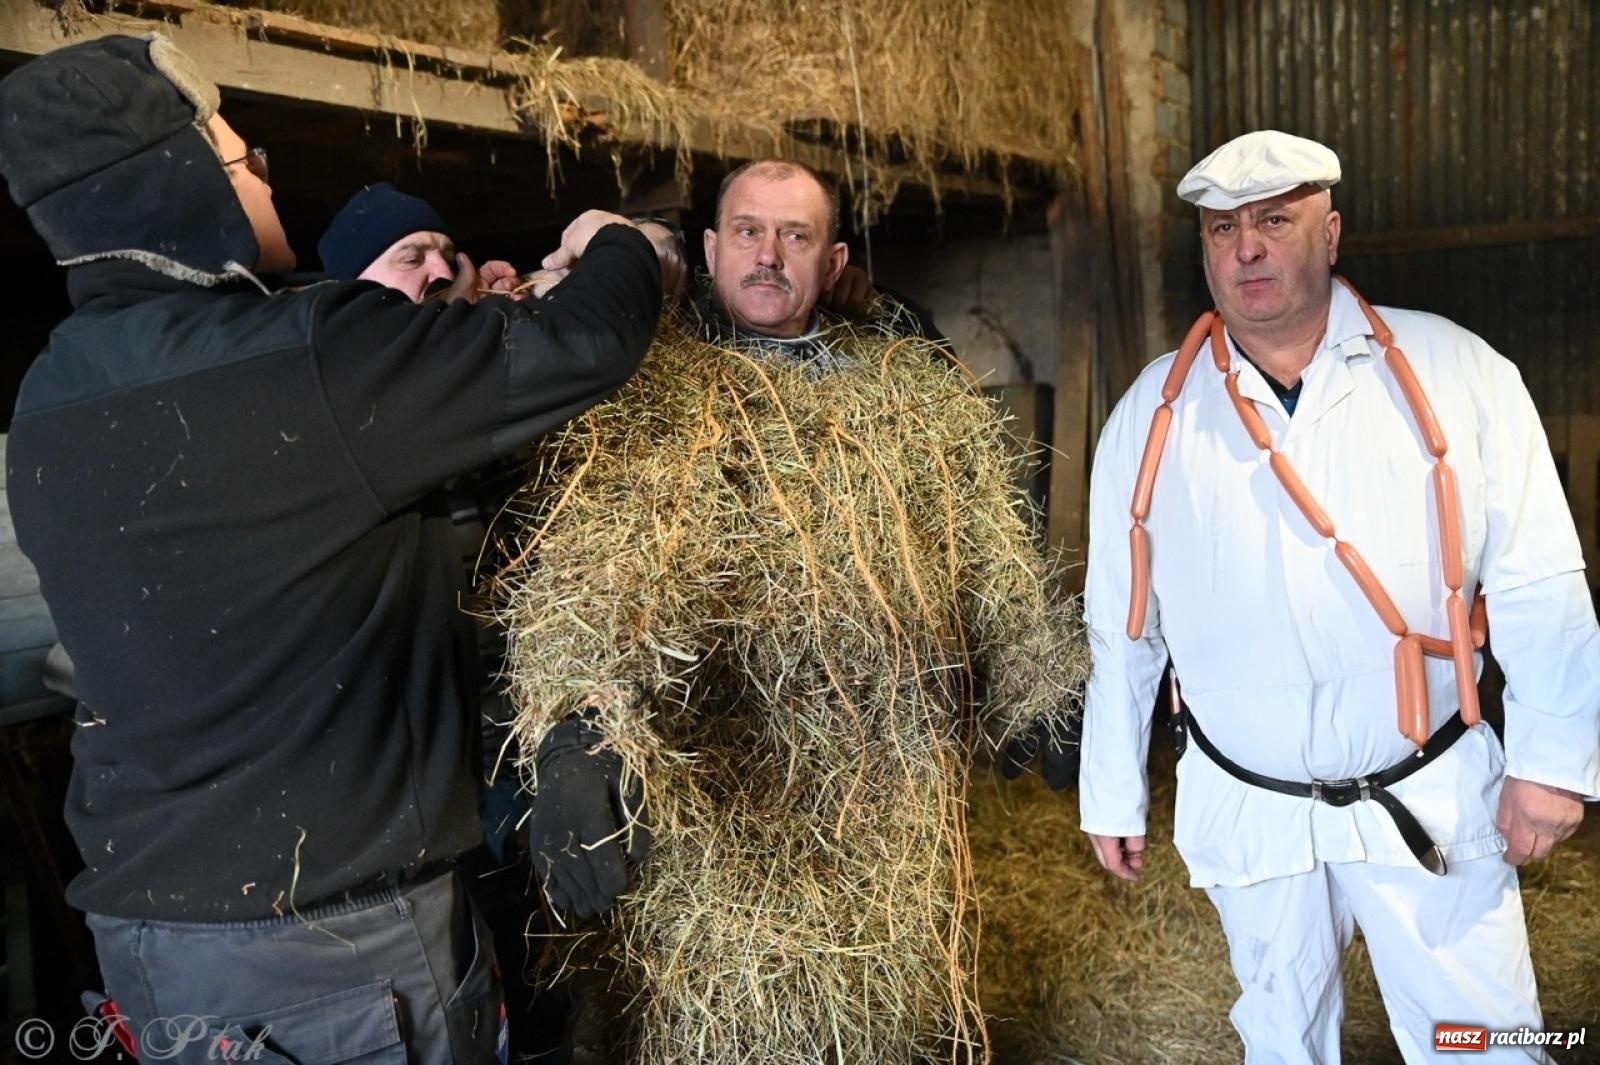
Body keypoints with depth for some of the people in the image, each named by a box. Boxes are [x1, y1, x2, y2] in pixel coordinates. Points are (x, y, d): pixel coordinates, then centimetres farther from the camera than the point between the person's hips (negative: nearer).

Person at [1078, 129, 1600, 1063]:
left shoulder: (1456, 372, -7)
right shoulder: (1153, 414, -3)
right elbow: (1122, 629, 2)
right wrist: (1113, 796, 6)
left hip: (1432, 800, -1)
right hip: (1245, 807, 2)